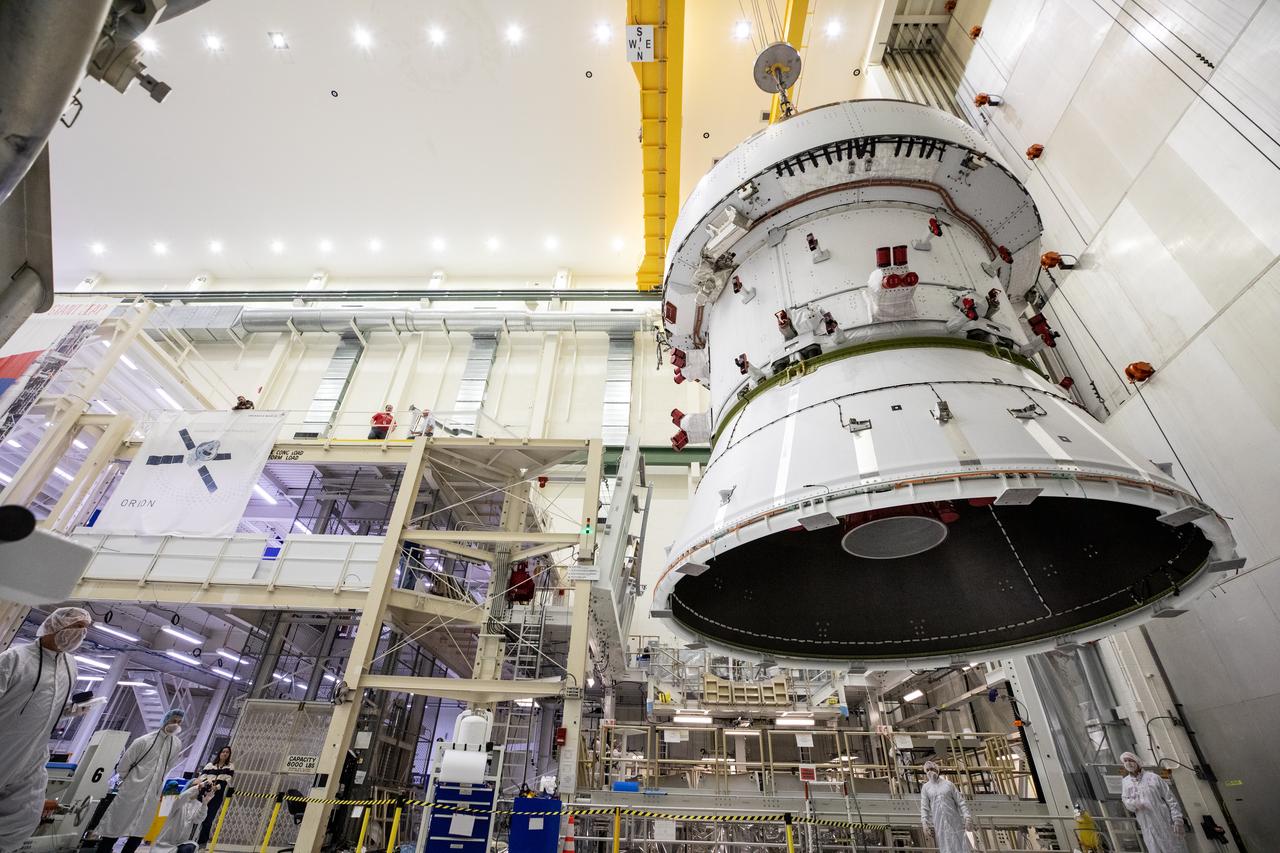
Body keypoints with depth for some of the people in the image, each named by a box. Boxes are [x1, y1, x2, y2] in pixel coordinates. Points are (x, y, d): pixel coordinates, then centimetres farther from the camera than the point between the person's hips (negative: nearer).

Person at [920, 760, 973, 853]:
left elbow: (960, 801, 5)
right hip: (938, 822, 0)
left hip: (954, 820, 0)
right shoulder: (925, 787, 7)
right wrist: (925, 823, -10)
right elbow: (924, 807, 2)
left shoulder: (948, 784, 8)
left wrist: (967, 816, -10)